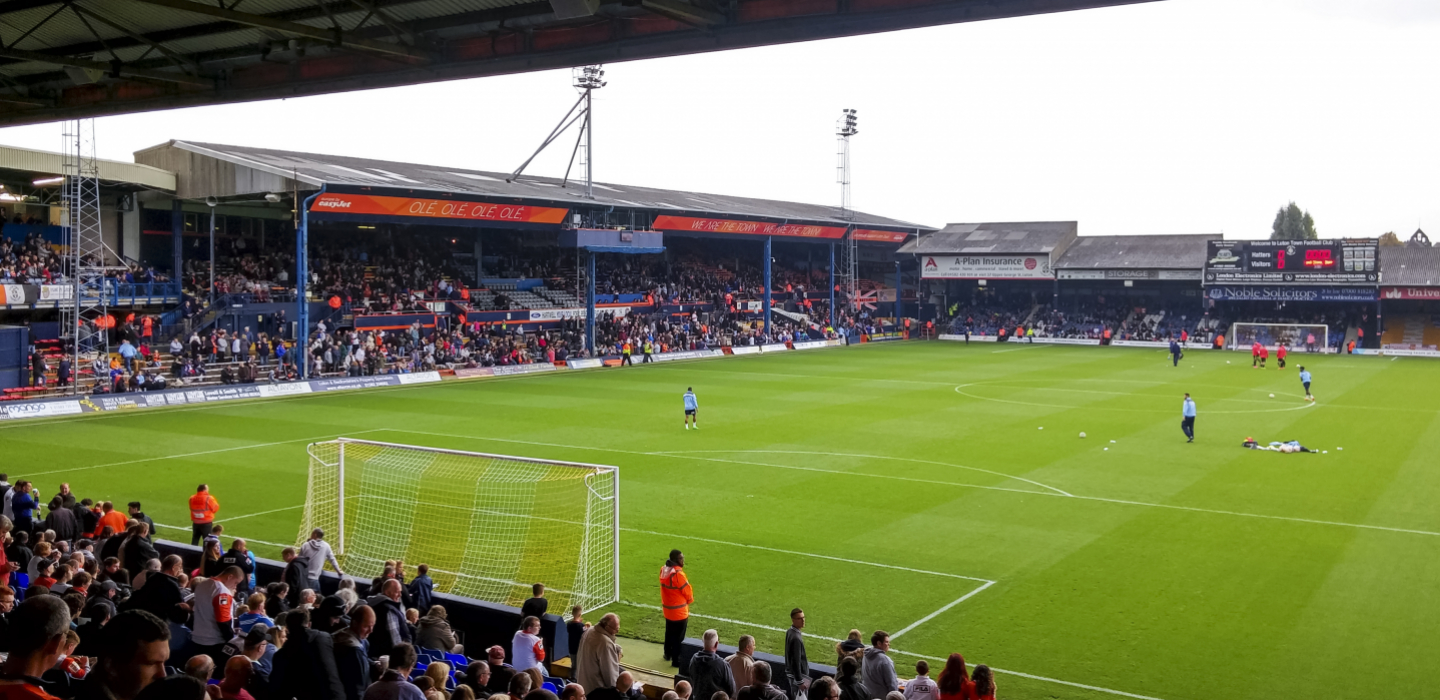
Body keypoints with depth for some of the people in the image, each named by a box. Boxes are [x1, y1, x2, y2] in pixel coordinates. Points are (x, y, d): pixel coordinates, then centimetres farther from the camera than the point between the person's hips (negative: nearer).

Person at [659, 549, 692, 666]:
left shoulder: (663, 570, -2)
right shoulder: (678, 573, -27)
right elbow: (687, 590, -17)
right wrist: (690, 599, 3)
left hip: (667, 608, 8)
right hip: (679, 611, -8)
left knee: (669, 633, 24)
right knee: (678, 637, 3)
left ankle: (668, 654, 39)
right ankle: (676, 660, 10)